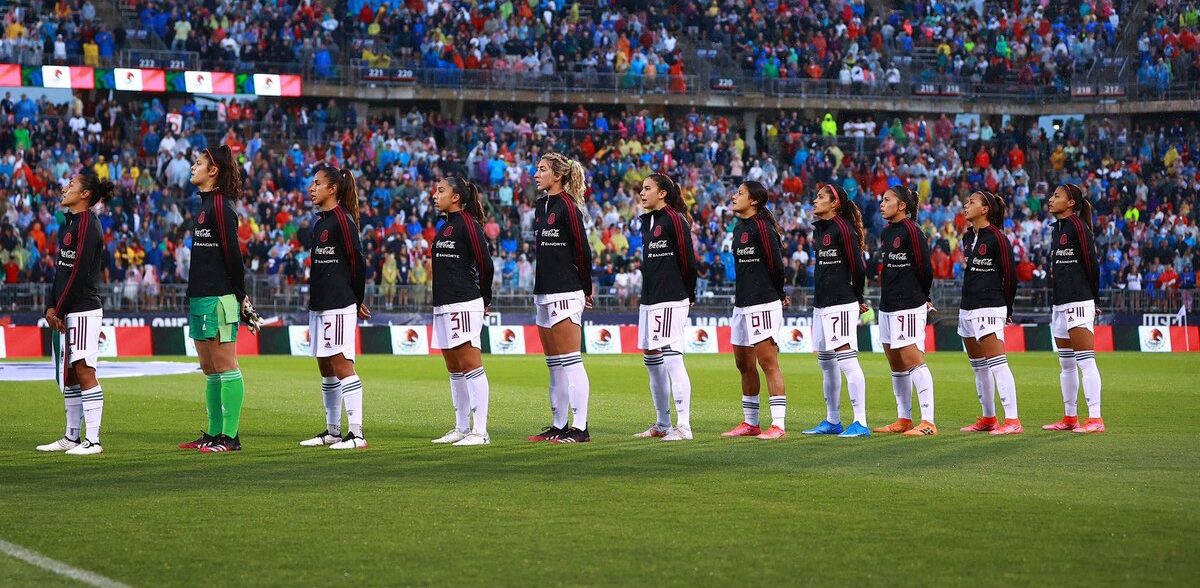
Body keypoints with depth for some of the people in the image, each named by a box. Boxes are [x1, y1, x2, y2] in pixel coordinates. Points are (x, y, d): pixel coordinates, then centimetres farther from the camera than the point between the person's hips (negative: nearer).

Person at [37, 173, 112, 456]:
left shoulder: (87, 224, -11)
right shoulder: (67, 223, 18)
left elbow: (79, 273, -16)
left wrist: (59, 309, -13)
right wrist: (51, 307, 8)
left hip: (83, 310, -9)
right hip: (64, 312, 9)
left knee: (84, 372, -9)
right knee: (68, 376, 12)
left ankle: (93, 441, -9)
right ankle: (72, 437, 19)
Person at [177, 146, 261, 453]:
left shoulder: (220, 205, -13)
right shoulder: (206, 204, 18)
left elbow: (232, 253, -15)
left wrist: (240, 295, -15)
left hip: (218, 299, -10)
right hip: (201, 298, 10)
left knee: (226, 369, -7)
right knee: (210, 370, 13)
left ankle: (230, 437, -6)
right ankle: (214, 433, 18)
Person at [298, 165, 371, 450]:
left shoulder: (342, 220, -11)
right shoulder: (320, 222, 15)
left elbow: (358, 264, -12)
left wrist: (356, 302, -2)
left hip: (338, 307, -9)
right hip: (319, 305, 9)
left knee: (342, 365, -12)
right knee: (325, 367, 13)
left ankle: (356, 434, -13)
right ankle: (333, 431, 21)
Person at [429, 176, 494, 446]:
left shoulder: (468, 223, -10)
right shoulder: (445, 226, 17)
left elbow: (485, 264, -12)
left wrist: (485, 299, -2)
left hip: (464, 304, -10)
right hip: (444, 305, 10)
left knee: (470, 366, -10)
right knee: (454, 368, 12)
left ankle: (480, 431, -11)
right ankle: (462, 428, 18)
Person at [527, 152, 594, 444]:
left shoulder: (567, 205, -12)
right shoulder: (540, 206, 14)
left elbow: (582, 250, -12)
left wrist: (586, 288, -4)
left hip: (565, 293, -9)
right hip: (544, 292, 9)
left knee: (570, 362, -9)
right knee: (554, 365, 12)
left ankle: (580, 427, -8)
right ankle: (559, 425, 17)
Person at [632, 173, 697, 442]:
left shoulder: (675, 220, -10)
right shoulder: (648, 222, 17)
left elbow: (688, 259, -12)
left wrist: (689, 294, -4)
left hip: (671, 301, -10)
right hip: (649, 299, 10)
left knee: (671, 359, -13)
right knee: (651, 359, 12)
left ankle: (683, 427, -13)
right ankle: (662, 425, 20)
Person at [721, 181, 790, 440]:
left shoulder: (761, 227, -13)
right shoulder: (739, 228, 15)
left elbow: (776, 264, -14)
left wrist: (779, 295, 0)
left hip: (762, 304, -10)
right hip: (742, 304, 10)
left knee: (768, 362, -9)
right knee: (744, 364, 14)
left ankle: (778, 425, -9)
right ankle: (750, 423, 23)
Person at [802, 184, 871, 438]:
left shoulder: (842, 228, -11)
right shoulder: (819, 230, 15)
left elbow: (858, 266, -12)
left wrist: (857, 299, 0)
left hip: (840, 305, -10)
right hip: (821, 304, 10)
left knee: (846, 359, -12)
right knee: (826, 364, 14)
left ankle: (861, 423, -11)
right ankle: (832, 421, 23)